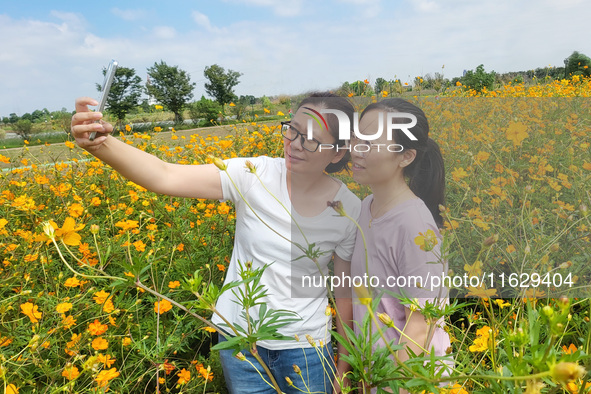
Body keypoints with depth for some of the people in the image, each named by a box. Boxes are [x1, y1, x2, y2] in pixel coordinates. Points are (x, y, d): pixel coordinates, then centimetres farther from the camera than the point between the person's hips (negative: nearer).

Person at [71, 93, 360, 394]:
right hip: (239, 338, 1)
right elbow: (165, 177, -25)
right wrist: (102, 144, -42)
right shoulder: (253, 176, -16)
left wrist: (343, 365, 5)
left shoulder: (350, 210, -13)